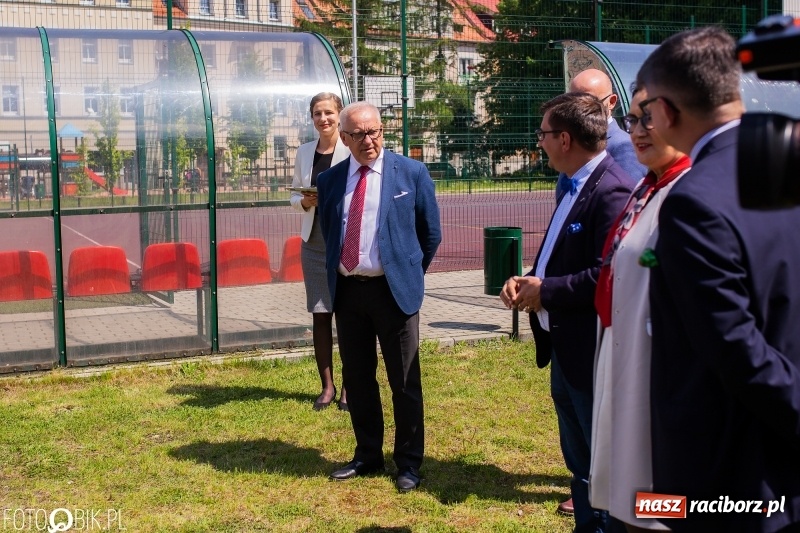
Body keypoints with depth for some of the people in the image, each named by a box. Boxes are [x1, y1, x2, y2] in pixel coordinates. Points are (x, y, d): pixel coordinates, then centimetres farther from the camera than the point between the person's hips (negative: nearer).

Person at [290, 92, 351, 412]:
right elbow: (294, 195, 15)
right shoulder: (304, 152, 9)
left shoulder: (352, 151, -5)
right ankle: (327, 386, 18)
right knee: (320, 316, 7)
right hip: (314, 243, 4)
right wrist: (305, 202, -6)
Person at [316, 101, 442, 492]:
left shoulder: (411, 173, -3)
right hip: (347, 290, 4)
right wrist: (338, 273, 14)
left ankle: (409, 463, 17)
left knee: (404, 381, 4)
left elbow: (431, 232, 4)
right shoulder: (330, 180, 6)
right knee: (356, 378, 13)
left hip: (393, 289, -4)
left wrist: (409, 274, 9)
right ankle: (368, 455, 29)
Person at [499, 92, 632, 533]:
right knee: (580, 463, 23)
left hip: (592, 353, -10)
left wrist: (546, 291, -19)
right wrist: (528, 280, 0)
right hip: (564, 348, 10)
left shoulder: (611, 190, -21)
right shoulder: (577, 185, 10)